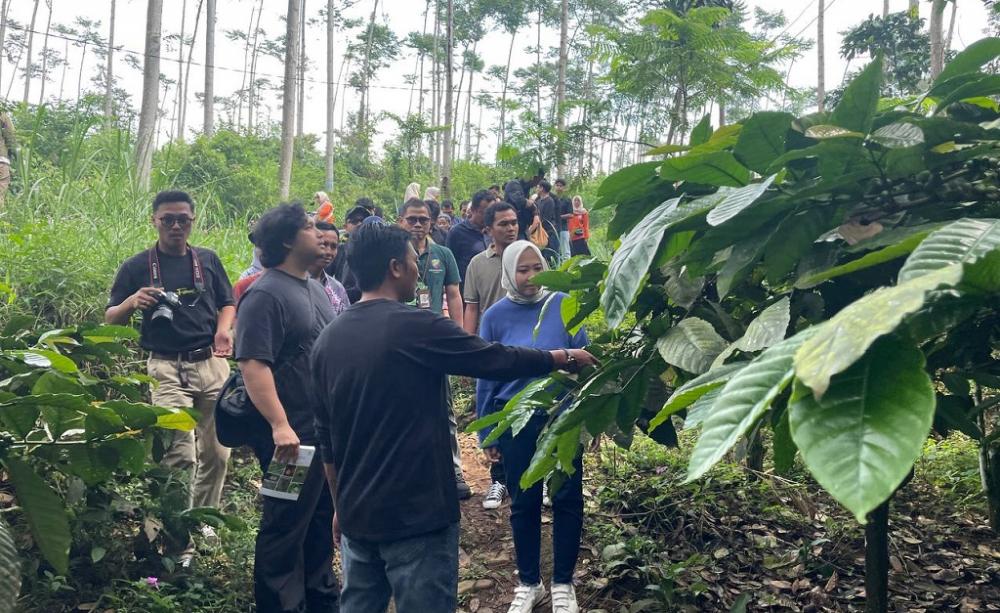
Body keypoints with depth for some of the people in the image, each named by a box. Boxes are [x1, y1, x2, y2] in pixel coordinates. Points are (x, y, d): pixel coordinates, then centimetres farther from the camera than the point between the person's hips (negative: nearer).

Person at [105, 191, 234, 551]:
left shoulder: (208, 260, 10)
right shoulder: (137, 267, 3)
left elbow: (227, 304, 17)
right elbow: (110, 319, 5)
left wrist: (224, 328, -4)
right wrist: (132, 303, -16)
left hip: (212, 363, 3)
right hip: (168, 368, -3)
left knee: (216, 451, 8)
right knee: (180, 455, -12)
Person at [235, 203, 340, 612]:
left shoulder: (315, 288, 12)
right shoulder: (265, 295, -16)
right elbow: (252, 365, -24)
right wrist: (279, 425, -31)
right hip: (294, 435, -9)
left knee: (322, 520, 20)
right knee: (285, 528, 4)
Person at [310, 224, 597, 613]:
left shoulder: (327, 340, 5)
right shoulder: (417, 328, -14)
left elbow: (326, 436, 12)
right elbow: (498, 361, -6)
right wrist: (565, 358, 10)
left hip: (356, 515, 6)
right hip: (415, 515, -6)